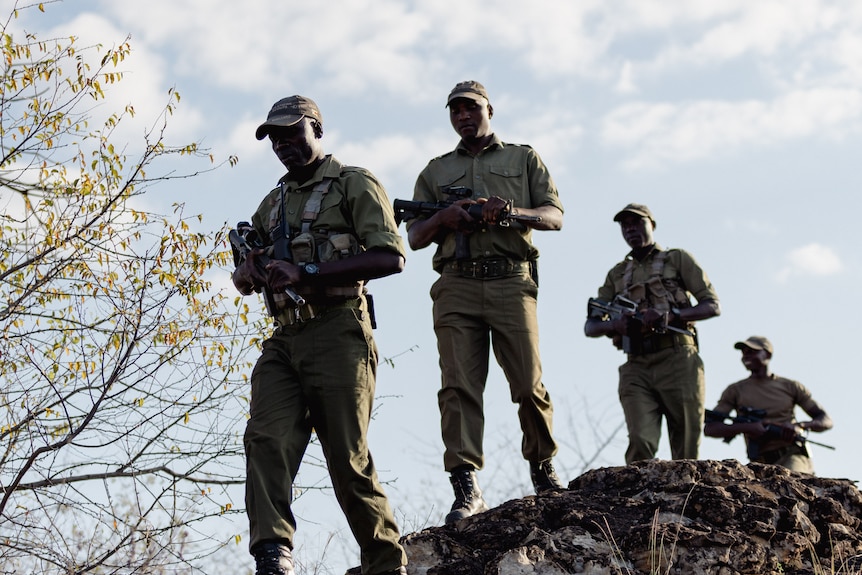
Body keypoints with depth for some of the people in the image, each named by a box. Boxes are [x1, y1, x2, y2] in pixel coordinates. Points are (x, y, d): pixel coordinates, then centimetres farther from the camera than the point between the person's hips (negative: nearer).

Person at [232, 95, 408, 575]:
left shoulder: (353, 184, 5)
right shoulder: (273, 204, 26)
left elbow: (390, 258, -9)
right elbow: (246, 279, 32)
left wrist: (307, 272, -16)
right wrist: (250, 270, 4)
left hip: (337, 333, -6)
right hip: (284, 341, 6)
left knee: (349, 458, -7)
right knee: (266, 439, -17)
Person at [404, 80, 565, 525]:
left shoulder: (523, 158, 20)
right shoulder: (435, 171, 24)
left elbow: (555, 216, 9)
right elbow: (414, 237, 18)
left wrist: (511, 211, -10)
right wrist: (445, 217, -3)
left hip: (510, 281, -1)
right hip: (456, 286, 2)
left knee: (529, 384, -6)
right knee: (458, 388, -10)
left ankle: (542, 467, 16)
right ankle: (467, 488, -14)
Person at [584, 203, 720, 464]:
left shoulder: (677, 259, 14)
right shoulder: (617, 274, 22)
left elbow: (712, 305, 6)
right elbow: (590, 327, 18)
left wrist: (671, 315, -11)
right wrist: (614, 324, -6)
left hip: (678, 362, -2)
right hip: (636, 368, 2)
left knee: (686, 451, -3)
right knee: (641, 442, -19)